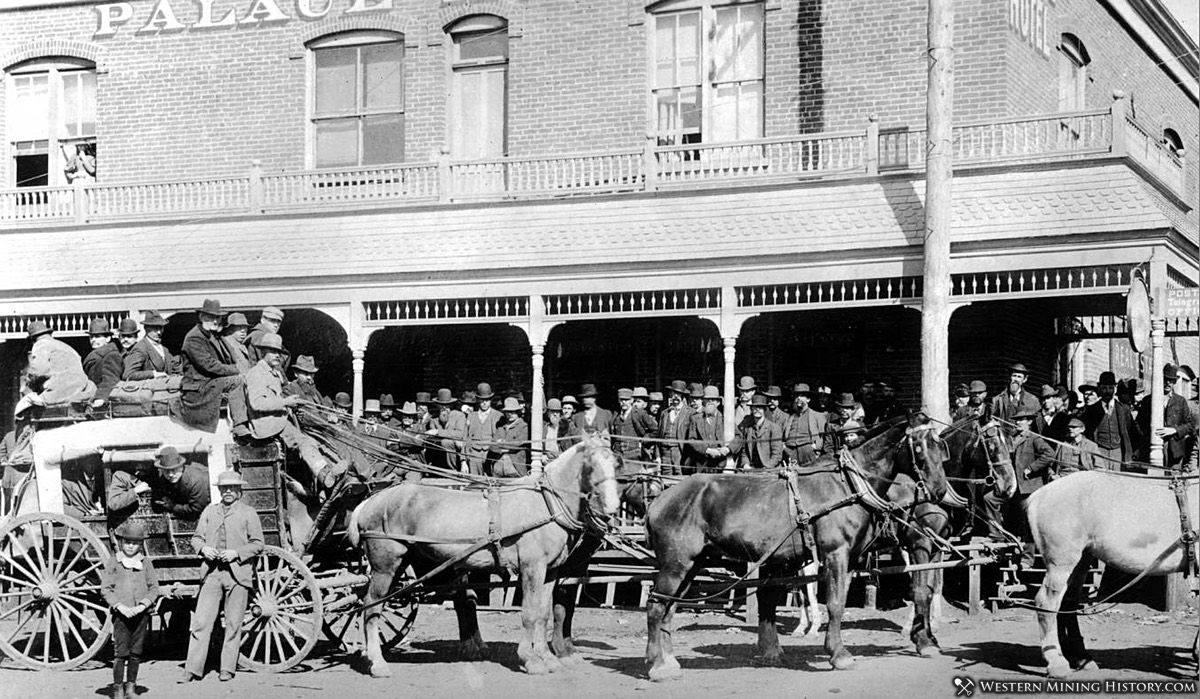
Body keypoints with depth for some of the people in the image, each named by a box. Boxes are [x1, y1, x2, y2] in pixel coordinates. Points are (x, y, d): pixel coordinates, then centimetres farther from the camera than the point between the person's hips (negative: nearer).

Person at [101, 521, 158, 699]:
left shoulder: (146, 563, 9)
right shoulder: (112, 563, 4)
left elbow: (154, 587, 6)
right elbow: (105, 589, -1)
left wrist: (143, 605, -10)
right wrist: (121, 607, -12)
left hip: (141, 613, 2)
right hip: (120, 614, -2)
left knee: (136, 652, 5)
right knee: (121, 652, -6)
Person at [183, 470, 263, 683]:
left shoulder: (248, 513, 7)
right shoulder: (209, 511, 16)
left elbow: (258, 544, 3)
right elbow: (196, 537, 16)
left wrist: (236, 553, -11)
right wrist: (203, 548, -5)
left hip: (238, 572, -2)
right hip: (211, 572, 2)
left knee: (233, 624, 1)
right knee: (201, 622, -4)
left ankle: (227, 668, 10)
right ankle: (193, 669, -3)